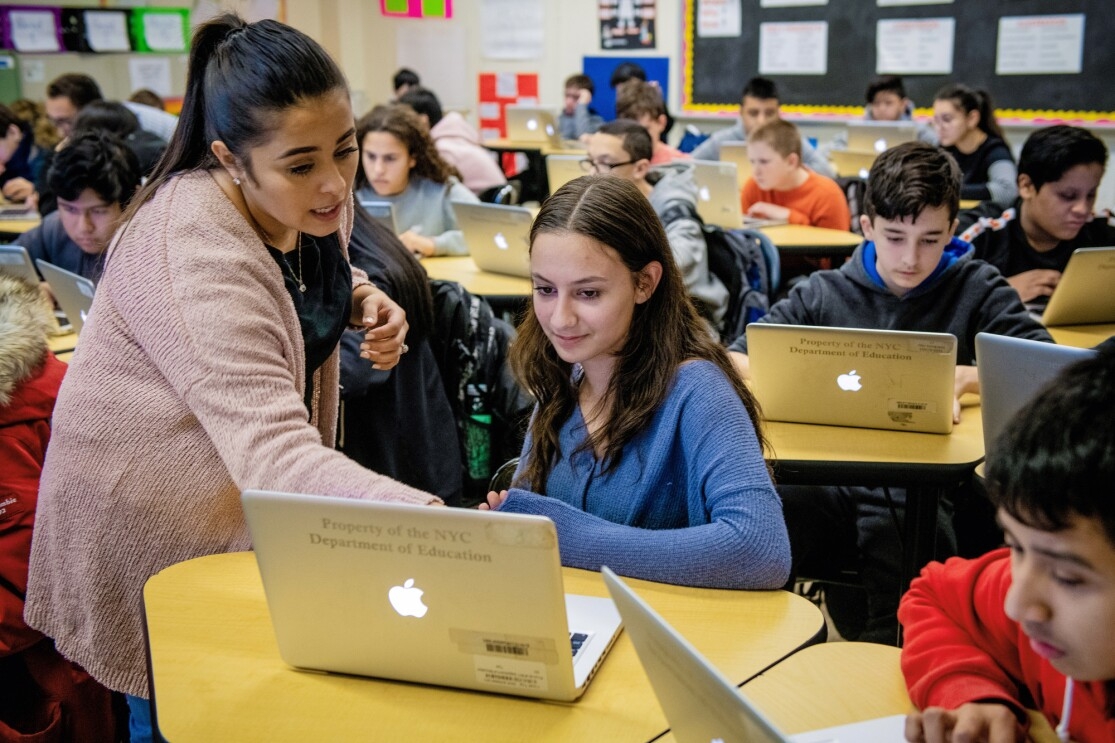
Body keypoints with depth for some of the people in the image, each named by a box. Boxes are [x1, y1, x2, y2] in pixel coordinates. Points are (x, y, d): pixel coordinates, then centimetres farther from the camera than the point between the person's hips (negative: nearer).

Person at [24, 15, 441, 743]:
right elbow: (274, 454, -46)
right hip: (159, 515, -7)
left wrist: (364, 299, -10)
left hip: (257, 495, 7)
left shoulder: (313, 198, -11)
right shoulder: (193, 252, -35)